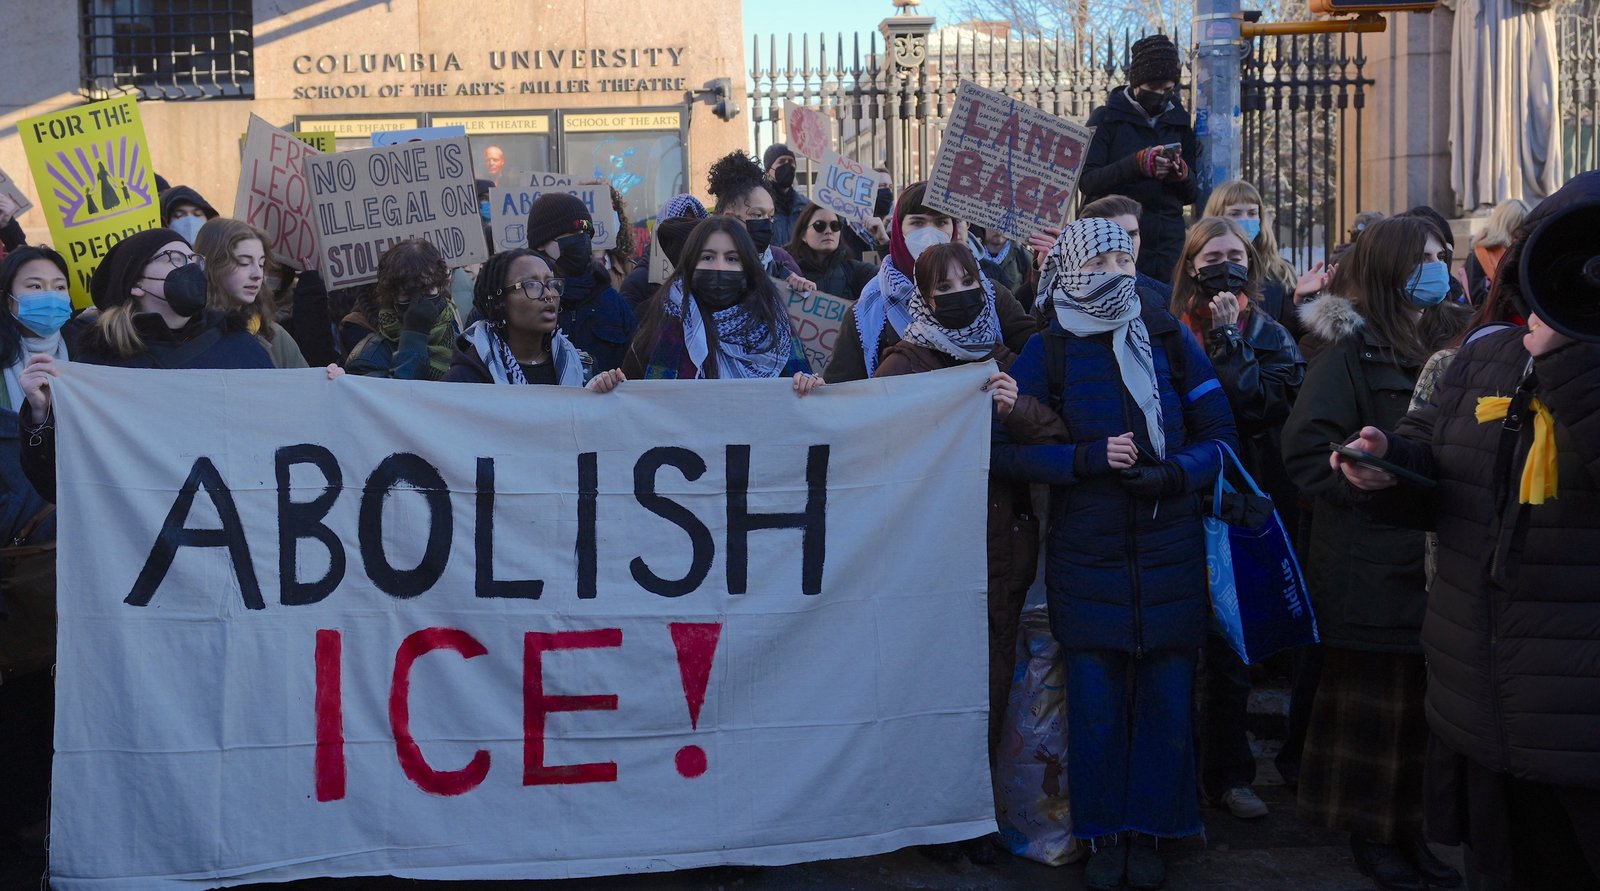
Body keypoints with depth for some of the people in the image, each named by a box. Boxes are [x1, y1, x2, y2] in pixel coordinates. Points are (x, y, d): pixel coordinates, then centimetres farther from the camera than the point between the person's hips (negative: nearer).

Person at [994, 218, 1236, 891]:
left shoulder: (1169, 339, 3)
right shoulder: (1048, 351, -1)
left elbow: (1220, 436, 4)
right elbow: (1002, 450, -7)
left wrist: (1174, 473, -15)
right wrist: (1088, 459, -17)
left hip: (1169, 558, 1)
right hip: (1087, 563, -1)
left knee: (1166, 701, 6)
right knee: (1096, 706, 4)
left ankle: (1148, 833, 22)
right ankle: (1103, 836, 21)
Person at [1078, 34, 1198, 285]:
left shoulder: (1179, 123, 14)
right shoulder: (1106, 118, 3)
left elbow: (1192, 195, 14)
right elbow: (1086, 181, -9)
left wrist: (1181, 175, -9)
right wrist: (1137, 164, -21)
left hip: (1167, 244, 4)